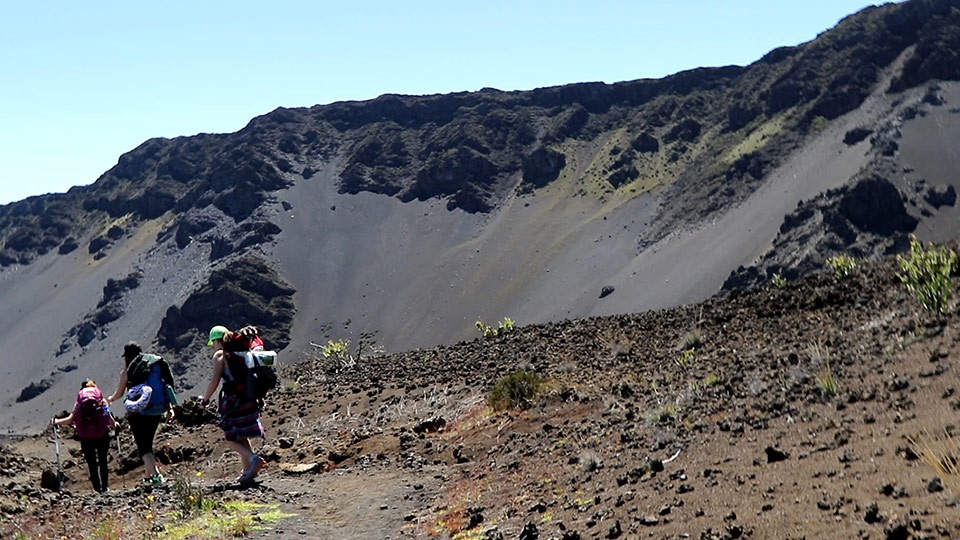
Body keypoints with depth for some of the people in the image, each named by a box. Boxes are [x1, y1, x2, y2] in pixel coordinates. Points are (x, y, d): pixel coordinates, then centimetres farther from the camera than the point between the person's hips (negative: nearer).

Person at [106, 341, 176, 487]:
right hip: (155, 413, 5)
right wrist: (170, 408, 2)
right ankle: (149, 476, 24)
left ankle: (156, 475, -22)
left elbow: (119, 394, 10)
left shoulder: (128, 372, -2)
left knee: (143, 447, -4)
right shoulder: (157, 364, 7)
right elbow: (167, 387, 1)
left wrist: (110, 399, 31)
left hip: (138, 413, -5)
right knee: (148, 444, 21)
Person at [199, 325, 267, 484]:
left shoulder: (220, 355, -4)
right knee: (242, 436, 18)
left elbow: (215, 381, -10)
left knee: (231, 438, 1)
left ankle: (253, 458, -20)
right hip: (250, 398, 7)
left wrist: (205, 399, 4)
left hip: (232, 399, -7)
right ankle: (247, 470, 15)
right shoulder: (243, 352, 14)